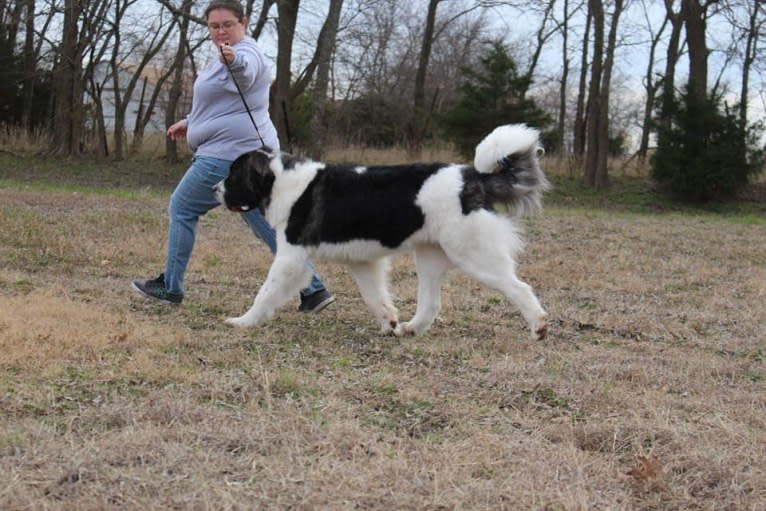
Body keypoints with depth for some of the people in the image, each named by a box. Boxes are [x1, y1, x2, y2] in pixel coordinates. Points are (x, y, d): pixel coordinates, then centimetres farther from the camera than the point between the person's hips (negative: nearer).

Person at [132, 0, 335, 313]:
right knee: (267, 224, 8)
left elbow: (246, 70, -39)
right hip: (251, 152, 11)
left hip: (228, 155, -11)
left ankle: (171, 286, 10)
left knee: (182, 209, 2)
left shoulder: (246, 52, -12)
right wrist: (190, 123, 35)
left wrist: (233, 60, -60)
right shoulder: (229, 56, 22)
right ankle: (313, 290, 2)